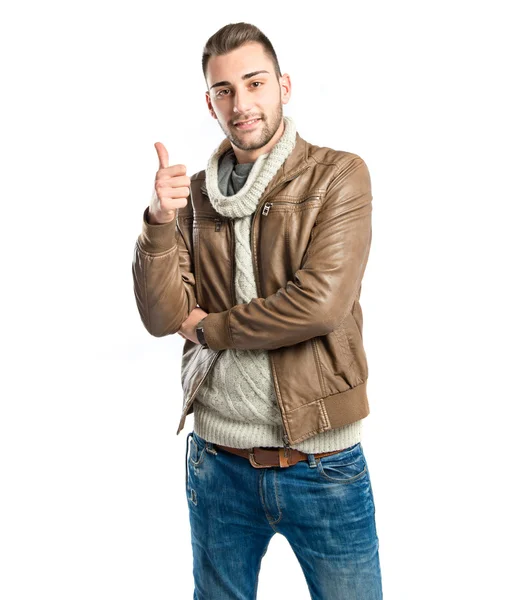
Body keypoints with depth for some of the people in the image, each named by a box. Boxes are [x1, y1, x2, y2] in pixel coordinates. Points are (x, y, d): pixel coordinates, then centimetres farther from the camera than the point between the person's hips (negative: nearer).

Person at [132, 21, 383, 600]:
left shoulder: (339, 174, -5)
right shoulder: (194, 192, 6)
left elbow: (321, 302, -18)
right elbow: (162, 316, -2)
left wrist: (208, 326, -7)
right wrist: (160, 221, -18)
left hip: (322, 465, -3)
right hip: (218, 462, 4)